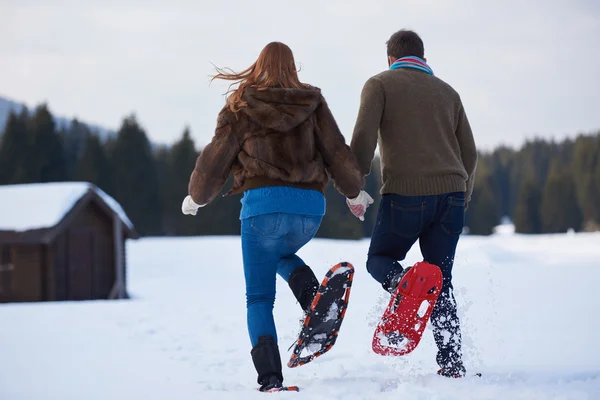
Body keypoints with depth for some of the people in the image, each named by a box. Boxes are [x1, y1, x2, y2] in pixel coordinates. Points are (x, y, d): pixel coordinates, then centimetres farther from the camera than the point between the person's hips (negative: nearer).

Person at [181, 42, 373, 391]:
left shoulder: (241, 106, 5)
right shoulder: (312, 103, 10)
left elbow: (216, 158, 9)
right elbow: (338, 153, 11)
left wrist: (196, 197, 26)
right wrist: (355, 191, 28)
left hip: (264, 202, -3)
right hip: (311, 206, 3)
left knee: (259, 297, 5)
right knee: (282, 255, 33)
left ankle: (270, 376, -11)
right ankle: (314, 295, 1)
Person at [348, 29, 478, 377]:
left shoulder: (380, 84, 8)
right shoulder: (447, 91, 21)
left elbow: (363, 137, -6)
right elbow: (469, 151, 18)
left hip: (405, 193, -4)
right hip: (451, 193, 4)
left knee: (380, 259, 14)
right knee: (441, 281, 12)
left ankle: (403, 282, -22)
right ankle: (452, 362, 0)